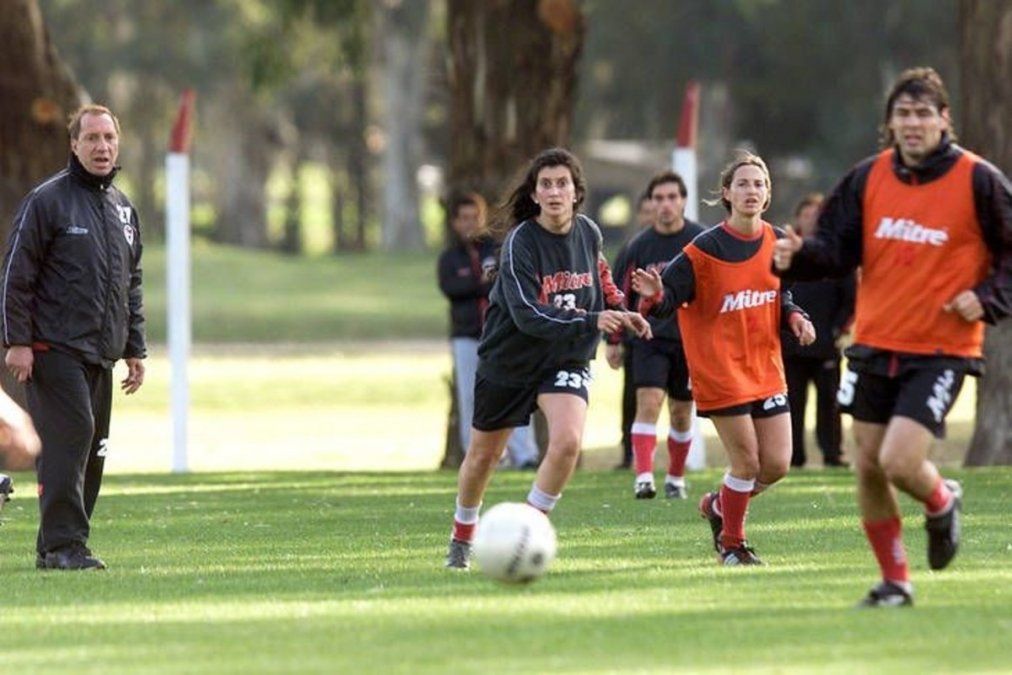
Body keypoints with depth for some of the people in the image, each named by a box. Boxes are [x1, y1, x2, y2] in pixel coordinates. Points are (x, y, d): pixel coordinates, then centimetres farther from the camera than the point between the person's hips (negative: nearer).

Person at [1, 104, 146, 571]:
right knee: (70, 436, -16)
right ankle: (61, 544, -18)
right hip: (55, 350, -7)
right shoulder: (46, 200, -4)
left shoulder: (123, 209, 17)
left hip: (101, 355, 7)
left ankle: (58, 546, 11)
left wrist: (135, 349, 20)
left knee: (92, 452, 5)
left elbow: (131, 285, 25)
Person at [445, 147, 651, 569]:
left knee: (568, 441, -24)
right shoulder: (520, 243, -22)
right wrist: (590, 322, -39)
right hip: (509, 359, -2)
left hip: (566, 361, 3)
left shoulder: (589, 233, -5)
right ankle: (461, 539, 38)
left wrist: (619, 313, 3)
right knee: (483, 456, 12)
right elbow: (527, 315, -30)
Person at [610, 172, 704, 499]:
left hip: (690, 340, 1)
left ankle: (675, 478, 28)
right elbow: (620, 294, 6)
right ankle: (643, 477, -24)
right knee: (648, 403, -17)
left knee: (681, 412, 11)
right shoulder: (639, 245, -2)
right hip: (649, 337, -1)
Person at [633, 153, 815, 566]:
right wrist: (654, 296, -36)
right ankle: (732, 543, 16)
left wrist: (795, 317, -3)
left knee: (776, 464, 2)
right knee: (747, 462, -6)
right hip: (720, 368, -5)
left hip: (766, 368, 5)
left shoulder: (778, 242, 4)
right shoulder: (705, 249, -12)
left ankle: (719, 505, 30)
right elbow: (669, 298, -13)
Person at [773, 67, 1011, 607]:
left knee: (899, 462, -18)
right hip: (875, 344, 4)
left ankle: (942, 503, 18)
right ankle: (894, 581, 21)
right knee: (869, 468, 5)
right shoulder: (869, 178, 3)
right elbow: (838, 249, 5)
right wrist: (799, 257, -15)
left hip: (940, 349, -4)